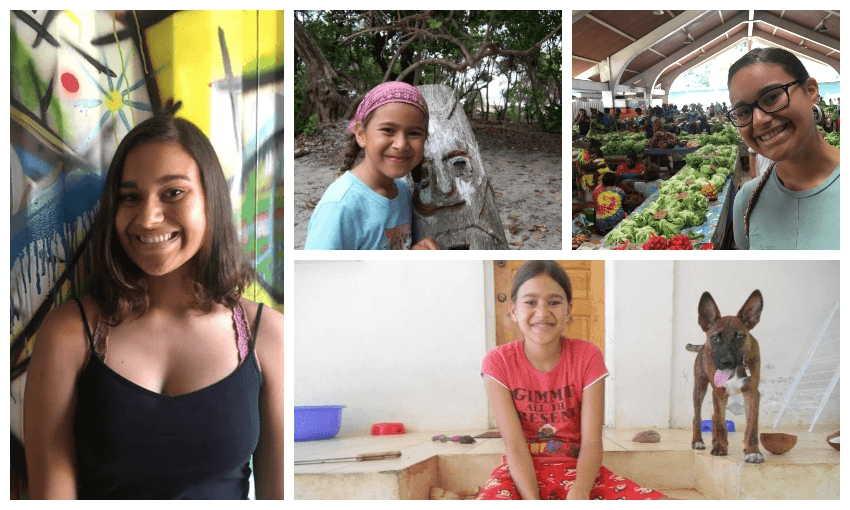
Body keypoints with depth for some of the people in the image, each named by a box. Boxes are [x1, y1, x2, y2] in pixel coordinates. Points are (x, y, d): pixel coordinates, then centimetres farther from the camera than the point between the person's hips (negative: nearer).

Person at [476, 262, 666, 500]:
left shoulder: (587, 357, -4)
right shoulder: (498, 362, -7)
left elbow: (591, 442, -11)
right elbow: (515, 445, -13)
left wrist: (578, 493, -32)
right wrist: (533, 504, -29)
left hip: (576, 469, 2)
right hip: (522, 472, -2)